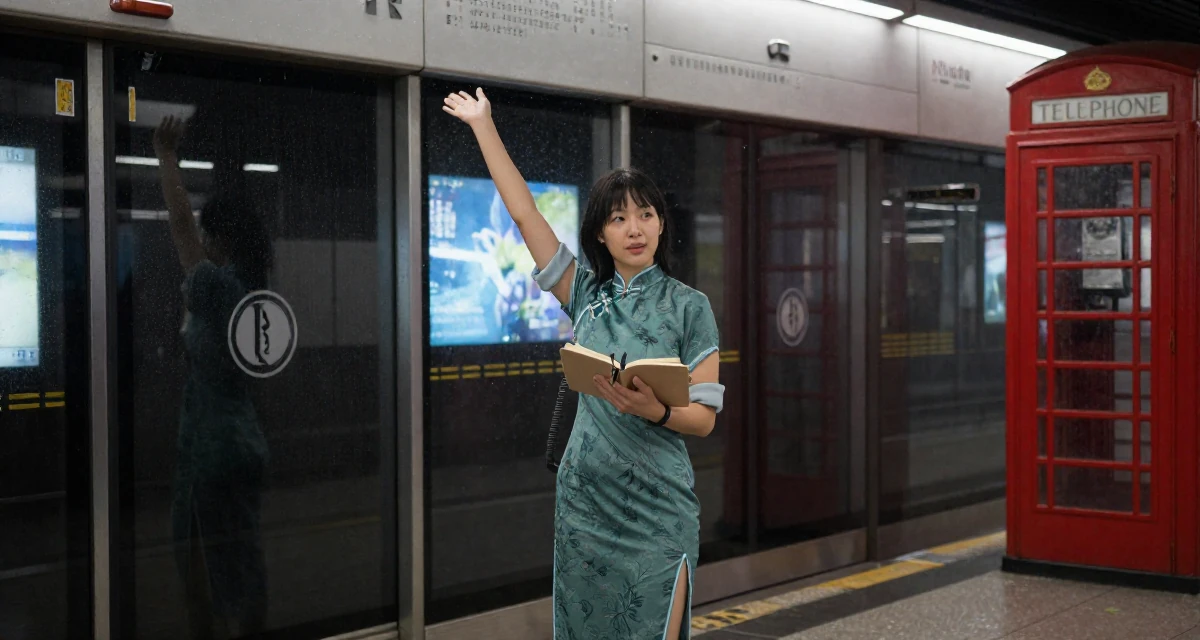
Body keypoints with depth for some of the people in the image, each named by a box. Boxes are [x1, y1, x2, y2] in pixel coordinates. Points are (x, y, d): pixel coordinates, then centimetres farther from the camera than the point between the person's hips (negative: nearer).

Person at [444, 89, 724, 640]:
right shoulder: (586, 294, 7)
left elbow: (705, 417, -4)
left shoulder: (689, 307, -2)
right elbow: (524, 212, 8)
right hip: (584, 498, 4)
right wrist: (483, 125, 9)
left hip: (655, 509, -3)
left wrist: (655, 410, -24)